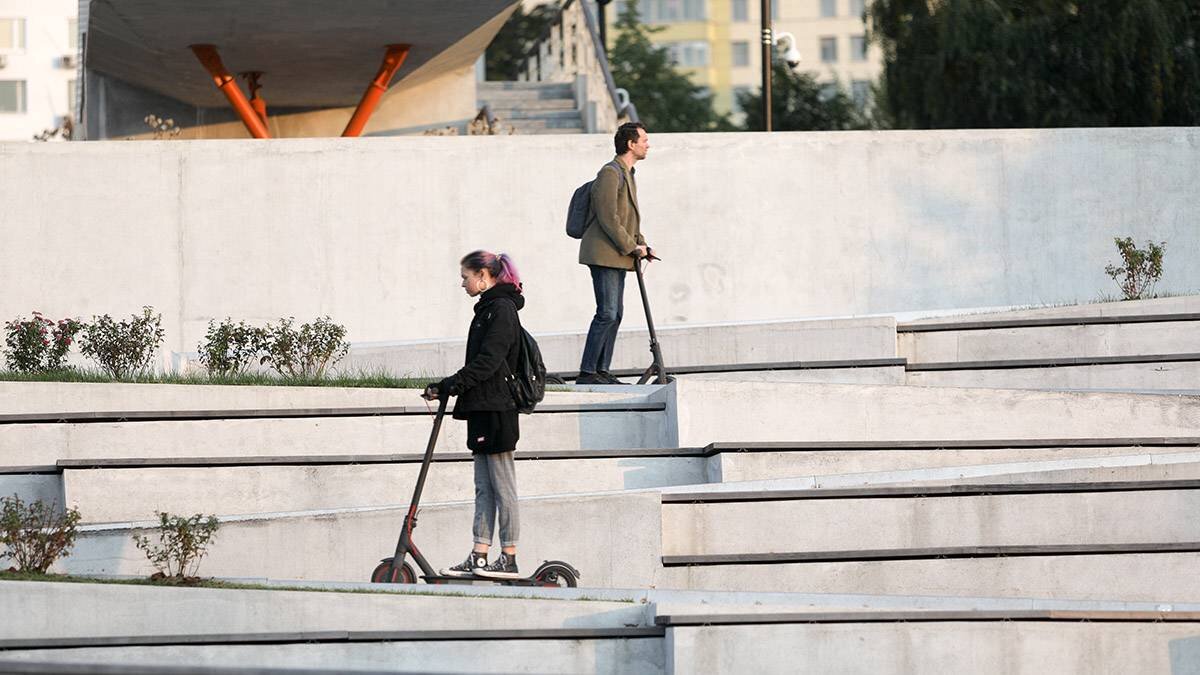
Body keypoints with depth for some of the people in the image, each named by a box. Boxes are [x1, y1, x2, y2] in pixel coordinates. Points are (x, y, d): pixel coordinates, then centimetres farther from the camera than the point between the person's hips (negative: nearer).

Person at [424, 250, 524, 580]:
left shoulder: (501, 309, -11)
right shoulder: (488, 308, 18)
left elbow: (488, 361, -20)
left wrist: (450, 385, -23)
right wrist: (443, 388, 14)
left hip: (495, 410, -10)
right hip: (483, 409, 10)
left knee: (502, 487, -6)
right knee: (484, 487, 7)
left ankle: (509, 559, -3)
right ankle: (478, 557, 7)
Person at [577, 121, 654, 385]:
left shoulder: (627, 174, 19)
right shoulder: (610, 173, -14)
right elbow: (608, 219, -20)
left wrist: (642, 245, 11)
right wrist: (632, 247, -16)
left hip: (618, 256, 10)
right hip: (604, 253, -10)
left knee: (615, 314, 8)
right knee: (607, 313, -14)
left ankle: (602, 371, 11)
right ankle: (586, 372, -14)